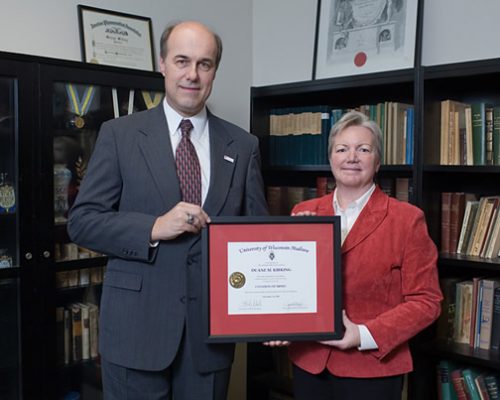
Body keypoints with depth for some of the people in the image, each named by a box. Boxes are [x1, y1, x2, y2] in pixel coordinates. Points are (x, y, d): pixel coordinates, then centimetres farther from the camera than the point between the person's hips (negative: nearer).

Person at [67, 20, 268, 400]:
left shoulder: (243, 145, 5)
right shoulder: (119, 134, -1)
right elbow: (82, 221, -4)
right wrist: (154, 228, -18)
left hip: (212, 327, 2)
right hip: (137, 325, -2)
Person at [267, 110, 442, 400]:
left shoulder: (407, 219, -7)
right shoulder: (303, 213, 4)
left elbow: (426, 301, -7)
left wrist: (366, 335, -16)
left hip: (372, 369, -3)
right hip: (308, 363, 4)